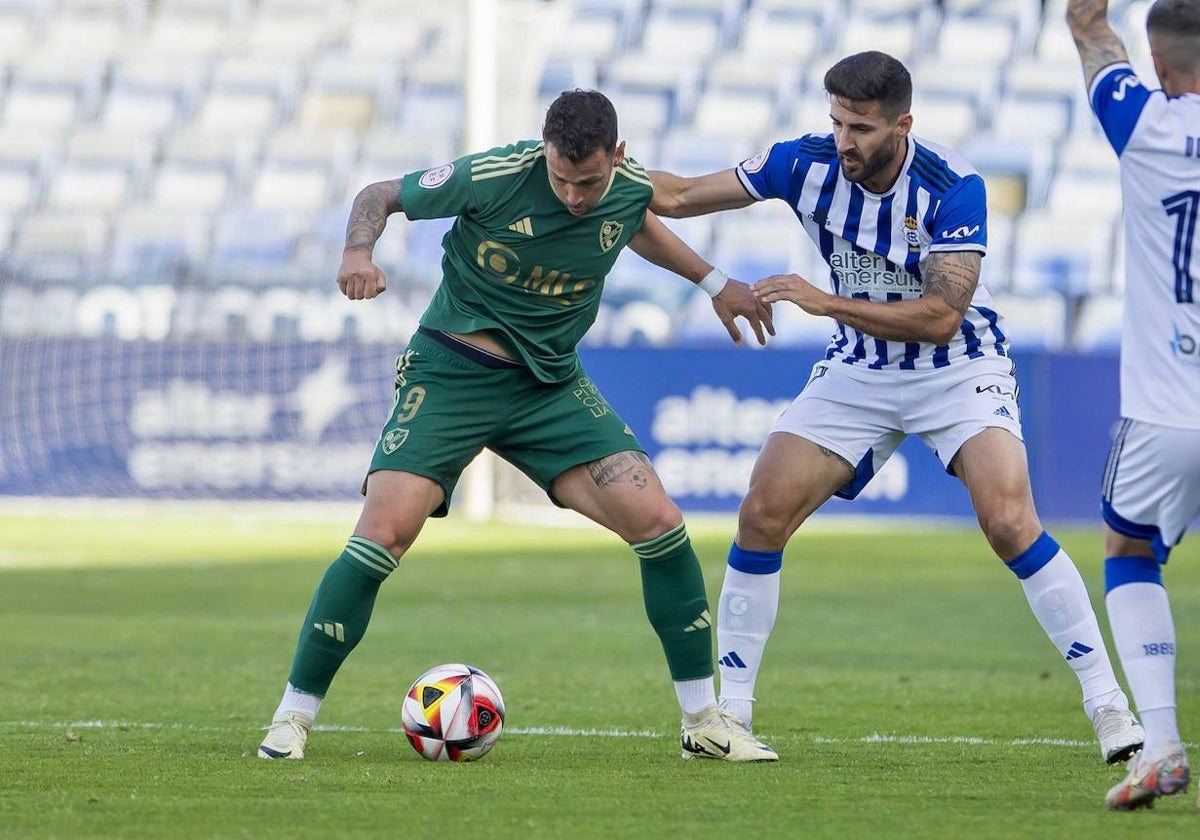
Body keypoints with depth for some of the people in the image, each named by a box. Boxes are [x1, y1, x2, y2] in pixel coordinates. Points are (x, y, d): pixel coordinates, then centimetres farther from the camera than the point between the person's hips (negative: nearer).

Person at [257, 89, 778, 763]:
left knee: (659, 523, -10)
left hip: (552, 385, 4)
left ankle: (704, 720, 4)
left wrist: (713, 281, 21)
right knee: (385, 534, -20)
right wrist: (360, 254, -24)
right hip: (452, 372, -4)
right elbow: (380, 196, -4)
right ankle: (294, 717, -6)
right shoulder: (493, 177, -18)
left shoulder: (631, 189, -5)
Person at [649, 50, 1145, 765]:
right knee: (761, 518, -9)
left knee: (1010, 523, -23)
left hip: (959, 366, -4)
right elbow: (676, 196, -4)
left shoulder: (953, 187, -23)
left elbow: (940, 317, -27)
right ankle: (730, 712, 3)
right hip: (858, 373, 4)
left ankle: (1108, 704, -13)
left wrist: (824, 301, -31)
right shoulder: (807, 164, -12)